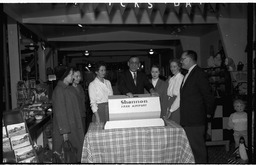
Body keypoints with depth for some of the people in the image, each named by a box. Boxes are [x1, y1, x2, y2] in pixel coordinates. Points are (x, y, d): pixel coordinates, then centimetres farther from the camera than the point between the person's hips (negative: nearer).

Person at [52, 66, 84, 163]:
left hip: (72, 125, 8)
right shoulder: (59, 90, -17)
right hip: (64, 128, -8)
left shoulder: (67, 88, 9)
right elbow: (59, 112, -20)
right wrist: (64, 131, -20)